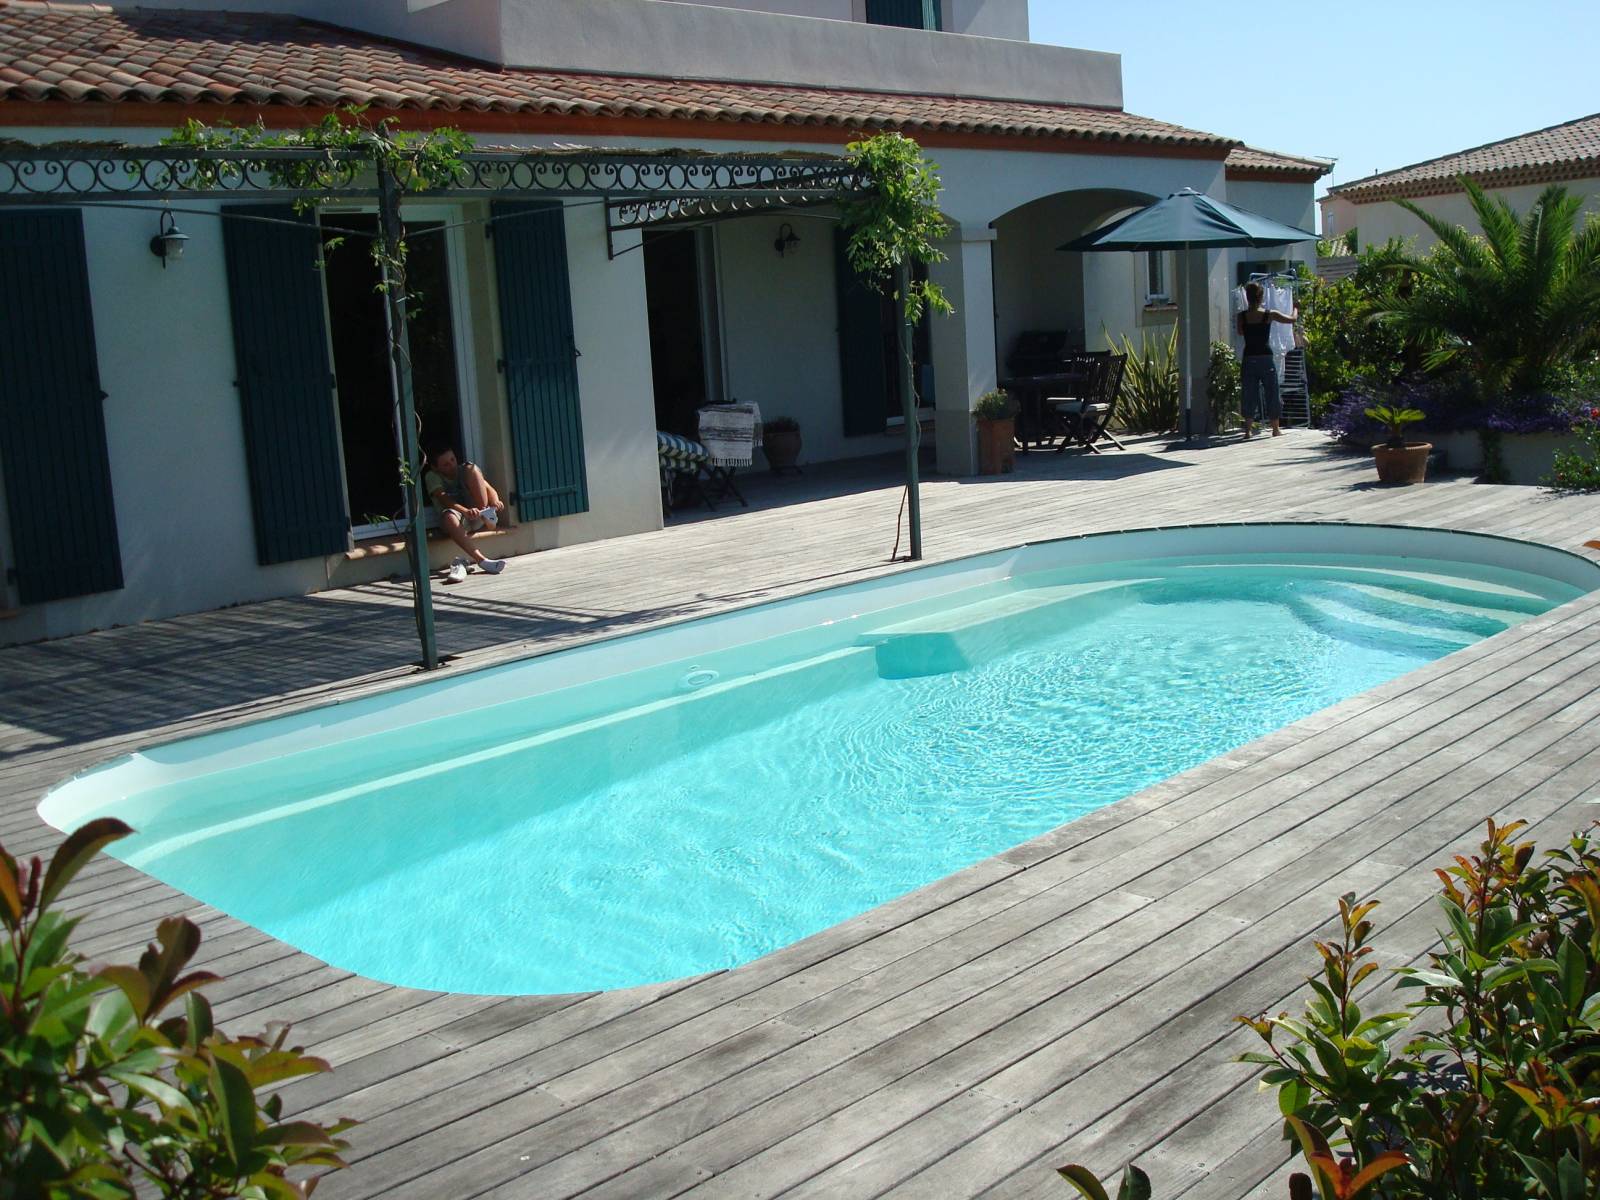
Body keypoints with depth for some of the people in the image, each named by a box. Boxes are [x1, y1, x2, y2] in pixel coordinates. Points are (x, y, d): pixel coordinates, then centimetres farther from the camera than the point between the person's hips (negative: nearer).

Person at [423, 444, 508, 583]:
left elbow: (488, 488, 0)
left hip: (478, 519, 2)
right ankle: (482, 560, -49)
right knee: (448, 516, -42)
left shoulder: (465, 470, 13)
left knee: (471, 468, -11)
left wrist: (495, 501, -25)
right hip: (460, 521, -2)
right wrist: (466, 511, -36)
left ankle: (486, 513, -22)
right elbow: (444, 499, -16)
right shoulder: (432, 477, 3)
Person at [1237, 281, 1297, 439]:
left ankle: (1249, 429, 1)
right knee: (1271, 392, 10)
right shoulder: (1269, 314, -6)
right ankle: (1275, 429, 16)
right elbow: (1292, 319, 8)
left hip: (1248, 359, 1)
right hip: (1266, 358, -1)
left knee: (1248, 393, 6)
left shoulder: (1242, 316, -3)